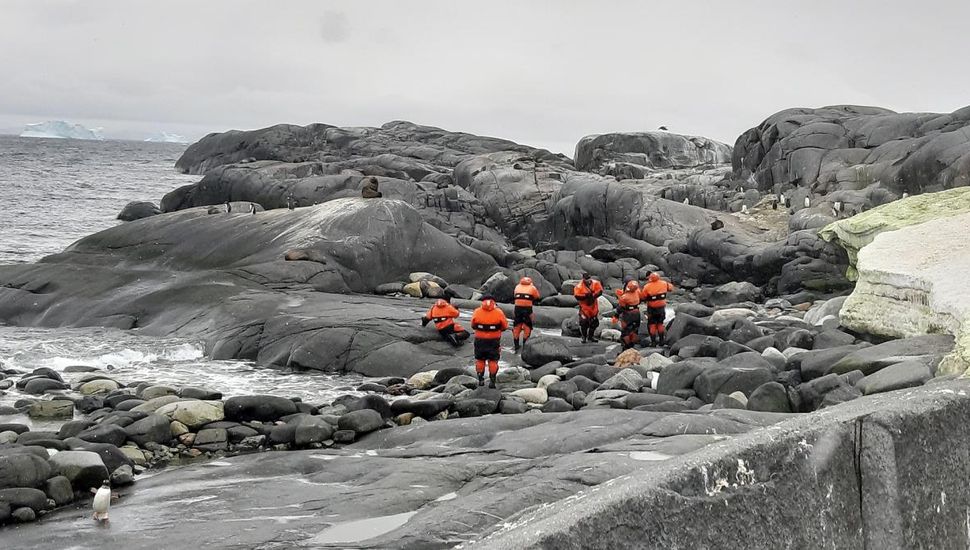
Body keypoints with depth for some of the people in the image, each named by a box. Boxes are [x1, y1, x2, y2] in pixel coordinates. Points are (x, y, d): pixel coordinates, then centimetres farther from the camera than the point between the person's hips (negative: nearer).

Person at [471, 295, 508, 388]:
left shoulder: (477, 312, -8)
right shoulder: (499, 313, -11)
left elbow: (473, 326, 4)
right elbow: (505, 326, -2)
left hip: (480, 340, 1)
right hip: (494, 341, -1)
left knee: (480, 360, 16)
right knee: (493, 361, 11)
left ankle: (481, 380, 20)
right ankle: (492, 381, 10)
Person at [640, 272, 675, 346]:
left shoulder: (647, 287, -19)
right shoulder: (664, 284, -7)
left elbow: (642, 297, -11)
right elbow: (671, 287, 11)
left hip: (652, 309, -4)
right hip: (662, 307, 4)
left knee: (651, 325, 9)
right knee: (660, 324, 19)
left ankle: (653, 341, 6)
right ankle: (661, 340, 20)